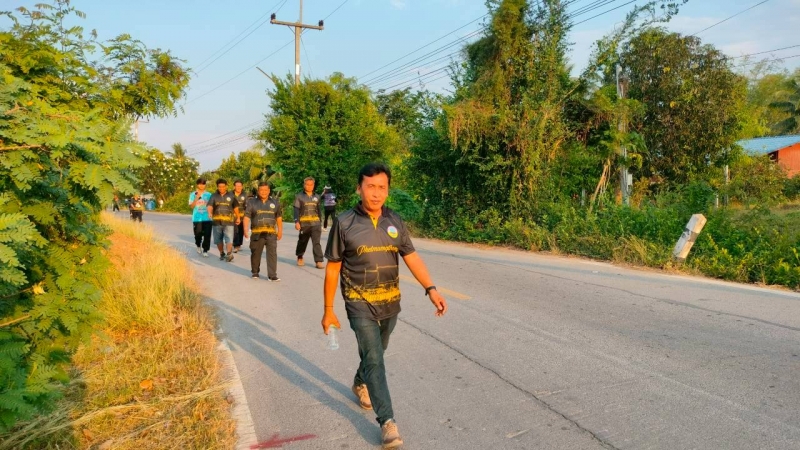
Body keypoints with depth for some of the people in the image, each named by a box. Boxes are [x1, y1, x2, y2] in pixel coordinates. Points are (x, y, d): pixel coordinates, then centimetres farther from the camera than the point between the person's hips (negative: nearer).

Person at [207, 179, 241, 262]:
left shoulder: (231, 196, 5)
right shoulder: (214, 196, 4)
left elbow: (236, 208, 15)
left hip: (228, 221, -2)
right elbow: (210, 206, -10)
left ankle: (229, 254, -14)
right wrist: (210, 213, -31)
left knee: (229, 239, -11)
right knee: (218, 239, 11)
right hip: (217, 221, 2)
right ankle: (222, 253, 26)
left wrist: (237, 218, 19)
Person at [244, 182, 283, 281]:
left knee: (272, 254, -7)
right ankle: (255, 272, 26)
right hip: (256, 233, -1)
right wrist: (246, 229, -11)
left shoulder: (275, 203, 13)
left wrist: (280, 231, 12)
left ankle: (272, 275, -7)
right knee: (255, 254, 8)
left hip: (271, 233, 1)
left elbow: (279, 218, 17)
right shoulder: (252, 202, 6)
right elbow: (247, 217, 1)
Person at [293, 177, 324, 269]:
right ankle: (300, 258, 33)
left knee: (316, 242, -8)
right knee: (302, 241, 12)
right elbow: (296, 210, -5)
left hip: (315, 223, 2)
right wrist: (297, 222, -15)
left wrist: (320, 222, 17)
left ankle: (318, 261, -12)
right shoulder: (299, 196, 2)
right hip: (304, 223, -1)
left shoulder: (316, 197, 13)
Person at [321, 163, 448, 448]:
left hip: (391, 303, 4)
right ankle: (387, 422, -3)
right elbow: (332, 269, -5)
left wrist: (431, 289, -18)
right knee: (374, 359, -8)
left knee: (376, 353, 21)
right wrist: (328, 311, -3)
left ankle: (360, 384, 50)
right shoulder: (344, 223, -10)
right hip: (360, 304, -4)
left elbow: (411, 258, -3)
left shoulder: (395, 222, 0)